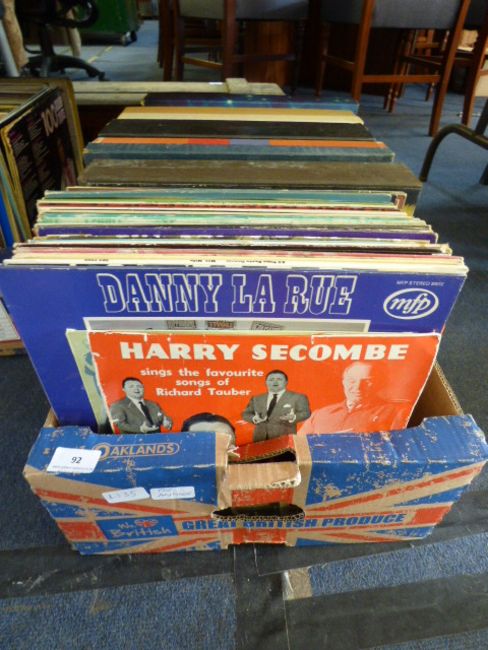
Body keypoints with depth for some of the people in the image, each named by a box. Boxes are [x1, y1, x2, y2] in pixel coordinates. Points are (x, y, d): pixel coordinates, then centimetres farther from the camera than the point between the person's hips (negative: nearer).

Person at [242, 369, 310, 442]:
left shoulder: (298, 397, 8)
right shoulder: (256, 399, 19)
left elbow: (305, 413, 0)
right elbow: (246, 413, 16)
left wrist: (293, 417, -21)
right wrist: (254, 418, -7)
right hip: (260, 439, 3)